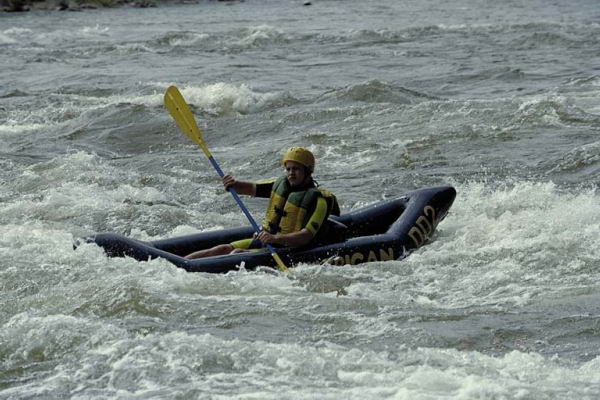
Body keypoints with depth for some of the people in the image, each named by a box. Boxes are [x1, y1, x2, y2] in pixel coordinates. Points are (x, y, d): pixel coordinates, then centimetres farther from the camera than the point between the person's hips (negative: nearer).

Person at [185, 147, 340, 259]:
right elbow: (251, 188, 17)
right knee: (225, 248, -11)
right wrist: (234, 184, -7)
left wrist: (276, 238, -37)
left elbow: (306, 237, -23)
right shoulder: (281, 184, 10)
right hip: (264, 239, 7)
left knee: (238, 253, -24)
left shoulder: (318, 199, -13)